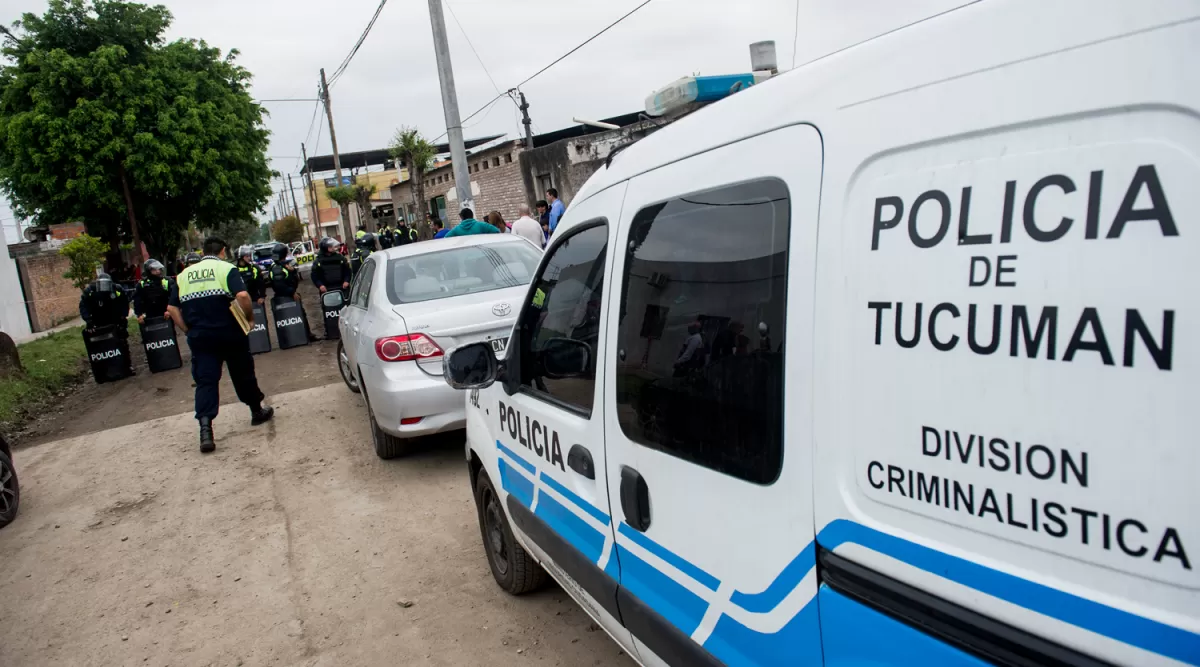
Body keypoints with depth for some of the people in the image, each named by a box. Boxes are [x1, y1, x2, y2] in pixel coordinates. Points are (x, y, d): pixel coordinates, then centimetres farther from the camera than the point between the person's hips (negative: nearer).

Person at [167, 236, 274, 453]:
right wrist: (249, 317, -5)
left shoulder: (184, 275, 11)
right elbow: (242, 295, -20)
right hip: (229, 334, -2)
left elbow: (172, 308, 7)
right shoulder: (227, 269, -3)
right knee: (243, 373, 14)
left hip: (199, 337, 3)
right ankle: (257, 411, 31)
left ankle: (205, 429, -14)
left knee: (205, 380, 0)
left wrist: (189, 330, 11)